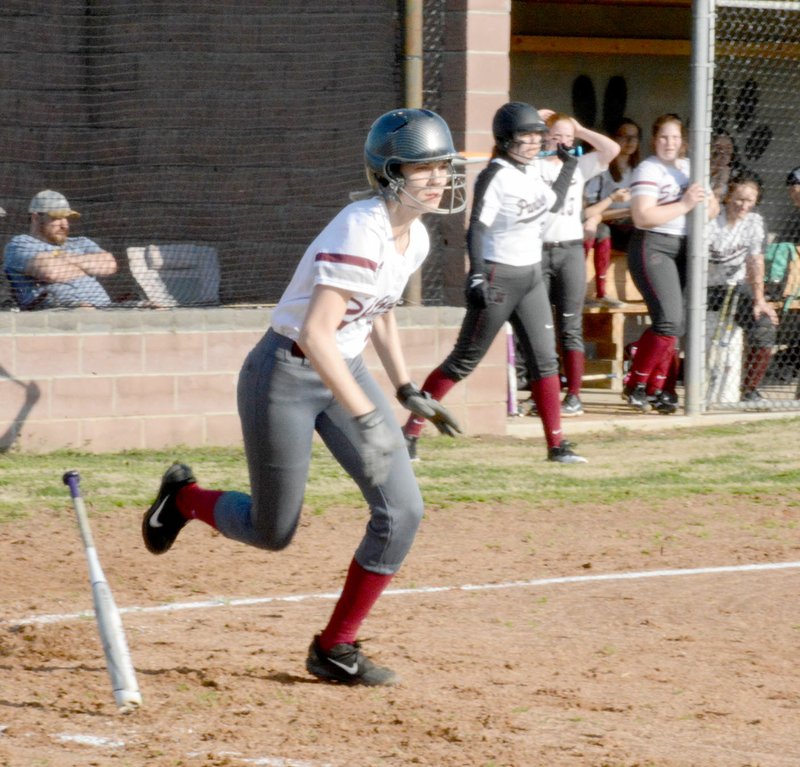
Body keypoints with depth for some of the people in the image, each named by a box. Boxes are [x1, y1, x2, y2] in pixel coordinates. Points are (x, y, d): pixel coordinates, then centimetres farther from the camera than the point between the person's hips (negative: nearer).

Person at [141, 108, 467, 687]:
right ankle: (184, 497, 38)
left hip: (344, 370, 8)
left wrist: (408, 391, 15)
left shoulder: (415, 236, 0)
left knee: (402, 512, -6)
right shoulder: (361, 232, -28)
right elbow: (316, 334, -36)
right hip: (285, 374, -8)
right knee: (272, 532, 6)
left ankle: (335, 649, 7)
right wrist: (366, 417, -39)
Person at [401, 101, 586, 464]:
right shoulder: (495, 176, -16)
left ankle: (556, 444, 5)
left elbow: (553, 203, 28)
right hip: (498, 278, -8)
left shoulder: (531, 174, 9)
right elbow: (476, 229, -23)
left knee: (544, 359, 3)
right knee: (464, 360, -2)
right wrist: (477, 277, -33)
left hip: (532, 277, 8)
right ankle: (410, 430, 7)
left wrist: (569, 166, 24)